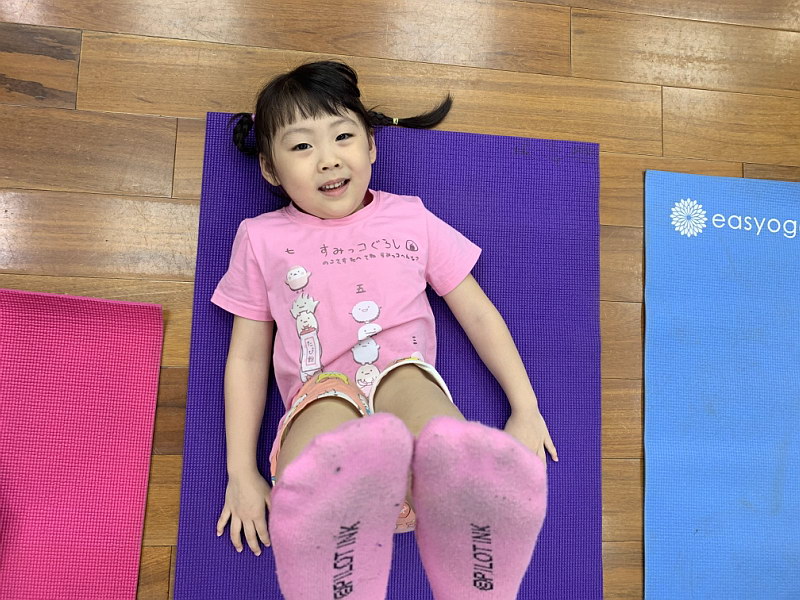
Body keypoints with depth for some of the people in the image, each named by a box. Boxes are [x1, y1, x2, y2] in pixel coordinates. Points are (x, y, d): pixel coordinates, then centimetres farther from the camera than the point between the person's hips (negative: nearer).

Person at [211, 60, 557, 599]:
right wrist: (241, 474, 7)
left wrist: (526, 410, 12)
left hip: (407, 378, 1)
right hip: (322, 397, 0)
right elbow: (247, 357, 14)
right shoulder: (261, 238, 18)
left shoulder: (409, 217, 19)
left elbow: (478, 313, 18)